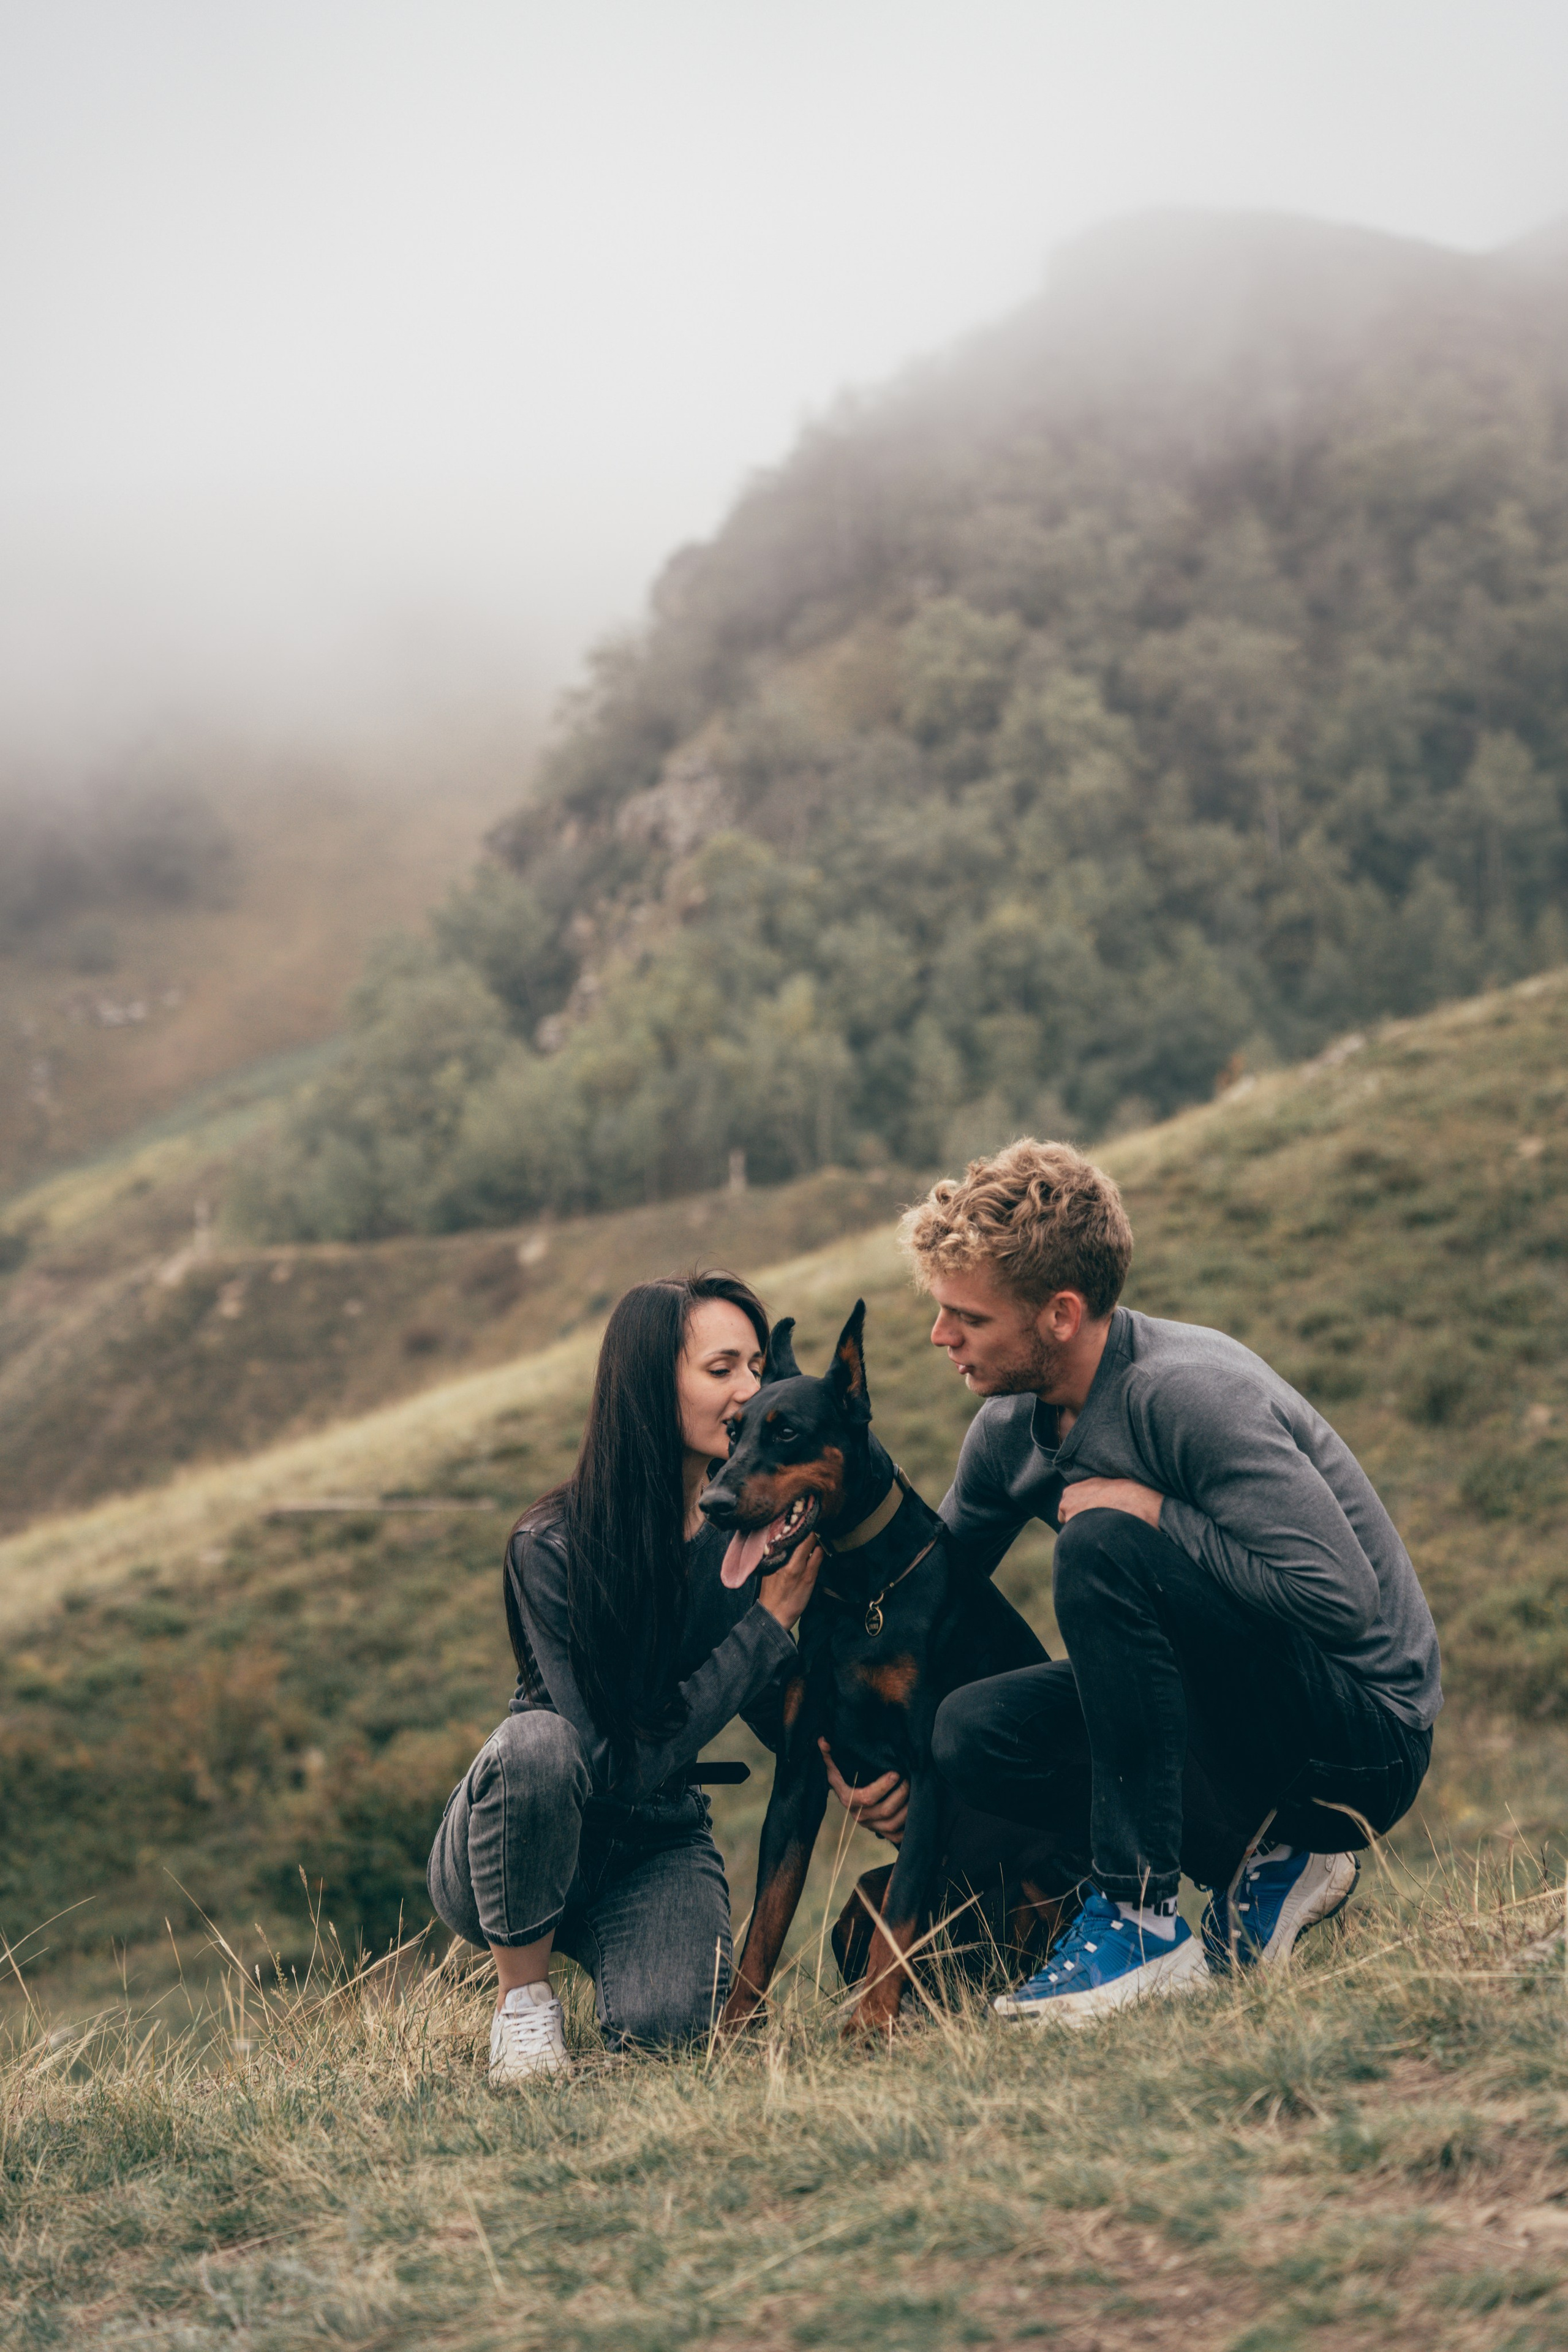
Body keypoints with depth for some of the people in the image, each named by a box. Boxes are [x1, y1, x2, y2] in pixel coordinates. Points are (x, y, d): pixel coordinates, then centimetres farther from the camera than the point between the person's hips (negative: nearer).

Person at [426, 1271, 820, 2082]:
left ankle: (606, 1951, 10)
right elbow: (622, 1760, -27)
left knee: (665, 2022, -28)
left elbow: (782, 1716, 0)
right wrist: (768, 1623, -26)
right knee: (538, 1742, -37)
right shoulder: (551, 1548, -23)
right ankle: (521, 1990, -12)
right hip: (498, 1859, -3)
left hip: (656, 1847, 3)